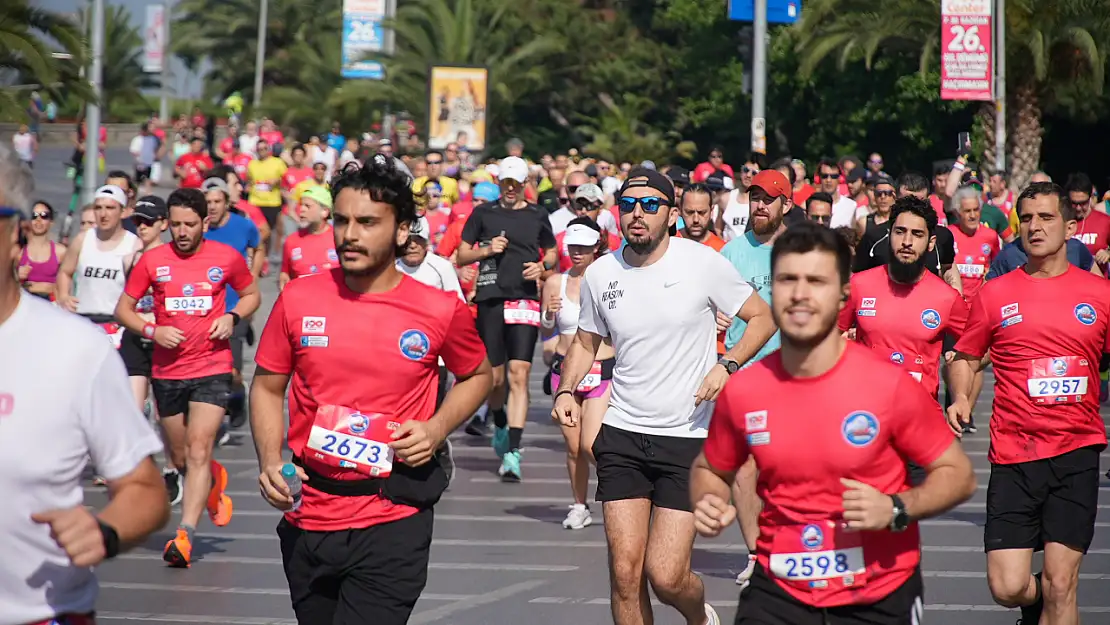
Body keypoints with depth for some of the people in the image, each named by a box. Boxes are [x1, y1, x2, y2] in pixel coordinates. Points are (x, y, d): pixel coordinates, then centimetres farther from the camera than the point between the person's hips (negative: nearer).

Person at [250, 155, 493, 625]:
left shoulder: (441, 310, -5)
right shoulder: (298, 300, -1)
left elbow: (478, 376, 14)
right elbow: (267, 389, 10)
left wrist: (437, 428, -4)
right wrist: (269, 461, -6)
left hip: (394, 522, -3)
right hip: (307, 517, 3)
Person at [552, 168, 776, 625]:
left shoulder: (703, 263, -7)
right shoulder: (600, 274, 4)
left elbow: (762, 316, 3)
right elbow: (585, 343, 20)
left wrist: (727, 365, -13)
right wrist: (567, 391, 1)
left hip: (691, 437, -3)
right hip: (622, 435, 3)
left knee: (666, 576, -7)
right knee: (625, 571, -5)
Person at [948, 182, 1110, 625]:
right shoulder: (995, 294, 4)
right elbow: (966, 355, 14)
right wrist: (960, 398, -5)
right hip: (1014, 457, 0)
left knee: (1060, 584, -6)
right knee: (1007, 588, -4)